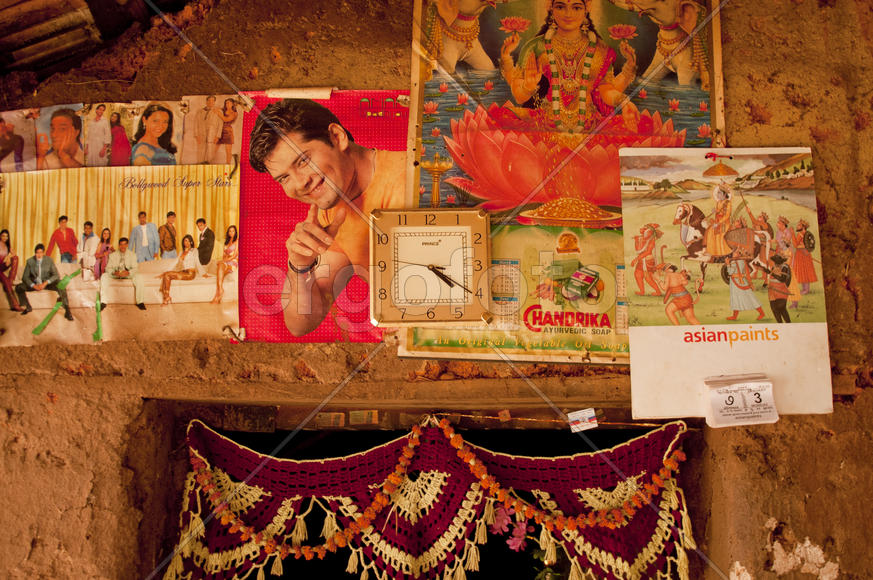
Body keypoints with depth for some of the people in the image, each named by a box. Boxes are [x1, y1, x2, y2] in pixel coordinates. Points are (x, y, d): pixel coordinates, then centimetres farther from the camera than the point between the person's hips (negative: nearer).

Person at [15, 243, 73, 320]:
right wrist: (34, 286, -20)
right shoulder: (30, 261, -5)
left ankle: (67, 311, -31)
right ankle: (28, 307, 2)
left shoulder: (49, 260, -9)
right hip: (34, 283, 3)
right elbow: (25, 277, -3)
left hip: (47, 283, -3)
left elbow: (56, 275, -11)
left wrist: (45, 283, -25)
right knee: (18, 288, -19)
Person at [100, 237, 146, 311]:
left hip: (128, 274, -1)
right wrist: (114, 272, -26)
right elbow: (108, 268, -2)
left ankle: (139, 302, -26)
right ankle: (103, 302, -29)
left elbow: (134, 268, -6)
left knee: (138, 277, -31)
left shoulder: (132, 254, 3)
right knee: (104, 276, -28)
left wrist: (128, 272, -29)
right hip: (115, 274, 1)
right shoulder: (113, 255, 5)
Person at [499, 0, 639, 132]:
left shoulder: (599, 49, 10)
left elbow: (607, 94, 6)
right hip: (543, 128, 0)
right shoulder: (536, 46, 5)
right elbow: (520, 97, 0)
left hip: (588, 129, 0)